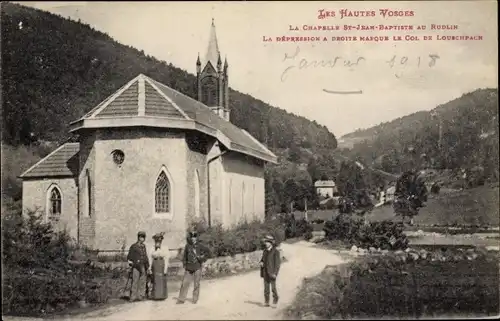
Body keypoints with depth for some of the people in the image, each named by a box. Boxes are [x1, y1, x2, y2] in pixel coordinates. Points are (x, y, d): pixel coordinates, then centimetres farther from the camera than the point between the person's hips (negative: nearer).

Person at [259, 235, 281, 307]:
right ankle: (266, 302, 8)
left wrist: (275, 273, -19)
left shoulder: (276, 251, -11)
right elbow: (262, 259, 20)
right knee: (266, 287, 4)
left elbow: (277, 263, -13)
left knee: (273, 287, -6)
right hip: (265, 272, 6)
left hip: (272, 272, -6)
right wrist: (261, 262, -5)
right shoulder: (265, 251, 9)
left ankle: (275, 297, 20)